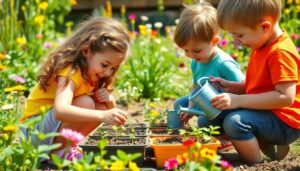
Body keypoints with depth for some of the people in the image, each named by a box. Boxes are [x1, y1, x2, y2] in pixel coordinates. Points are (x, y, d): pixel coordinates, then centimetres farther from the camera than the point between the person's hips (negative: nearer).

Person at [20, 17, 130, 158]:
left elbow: (110, 110, 11)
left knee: (101, 106, -6)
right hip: (33, 129, -9)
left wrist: (109, 99, -13)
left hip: (55, 125, 9)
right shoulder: (71, 72, -25)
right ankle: (56, 150, -15)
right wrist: (102, 116, -51)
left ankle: (66, 146, -1)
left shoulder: (92, 72, 2)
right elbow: (60, 110, -43)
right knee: (85, 103, -27)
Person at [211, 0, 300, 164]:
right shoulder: (260, 48, 10)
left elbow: (286, 97, -29)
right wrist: (230, 86, 3)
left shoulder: (281, 53, -22)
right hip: (265, 113, 11)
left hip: (284, 122, -11)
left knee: (235, 121, -30)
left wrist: (239, 100, -27)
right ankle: (268, 147, 7)